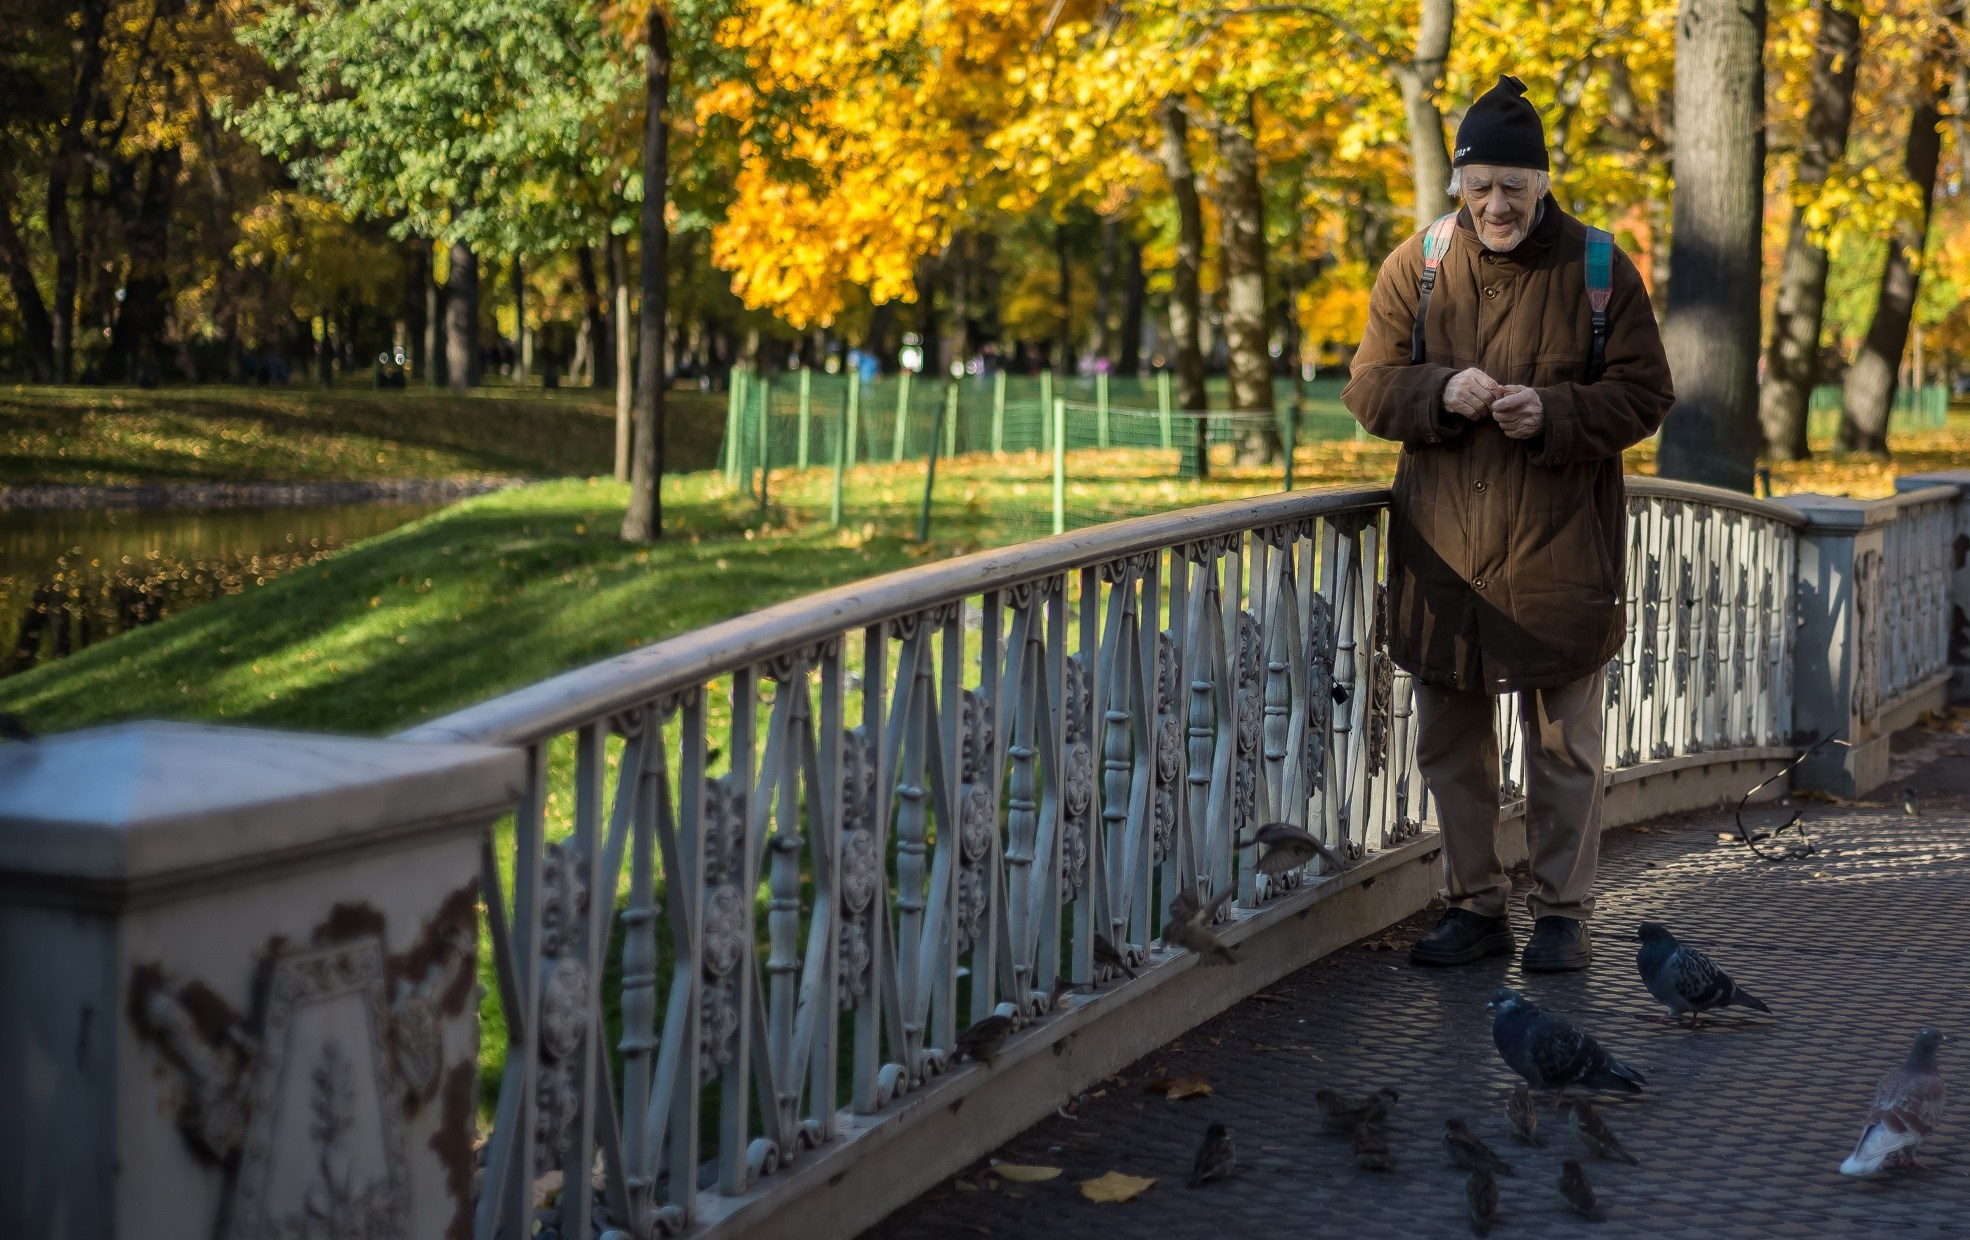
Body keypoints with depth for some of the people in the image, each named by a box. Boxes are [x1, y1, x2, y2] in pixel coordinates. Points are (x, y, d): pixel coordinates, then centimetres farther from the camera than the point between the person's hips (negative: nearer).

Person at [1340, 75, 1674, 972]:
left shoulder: (1597, 268, -3)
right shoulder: (1418, 266, 3)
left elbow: (1643, 394, -2)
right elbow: (1369, 386, 3)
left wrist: (1552, 414, -18)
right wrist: (1440, 391, -16)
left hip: (1560, 546, -3)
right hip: (1442, 545, 3)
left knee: (1563, 744, 3)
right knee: (1450, 743, 10)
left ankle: (1563, 913, 15)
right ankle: (1474, 907, 22)